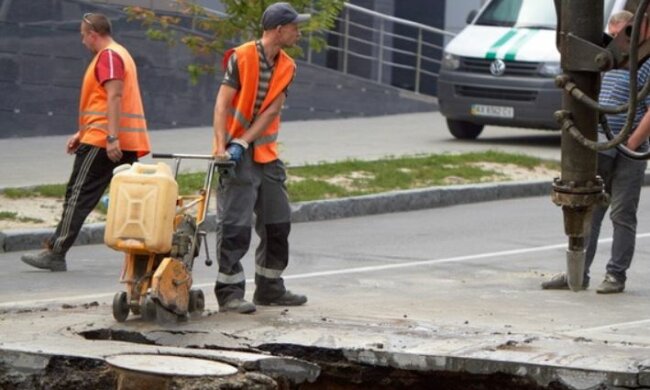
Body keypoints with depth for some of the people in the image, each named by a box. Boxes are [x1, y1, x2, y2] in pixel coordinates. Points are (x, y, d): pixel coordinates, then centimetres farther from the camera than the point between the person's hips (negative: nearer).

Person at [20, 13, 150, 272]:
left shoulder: (108, 56, -10)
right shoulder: (121, 54, 22)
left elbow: (114, 97, -22)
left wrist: (112, 137, -28)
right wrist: (81, 134, 27)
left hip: (103, 142, -10)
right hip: (129, 143, 10)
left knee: (78, 195, -6)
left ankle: (55, 254, -5)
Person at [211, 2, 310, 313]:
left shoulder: (286, 67, 7)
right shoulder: (241, 58, -12)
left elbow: (271, 111, -3)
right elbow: (222, 105, -16)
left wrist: (243, 142, -17)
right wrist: (222, 148, -27)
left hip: (265, 153, 7)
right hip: (237, 157, -7)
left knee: (278, 223, 12)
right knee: (235, 225, -10)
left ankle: (270, 288, 23)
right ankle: (229, 293, -6)